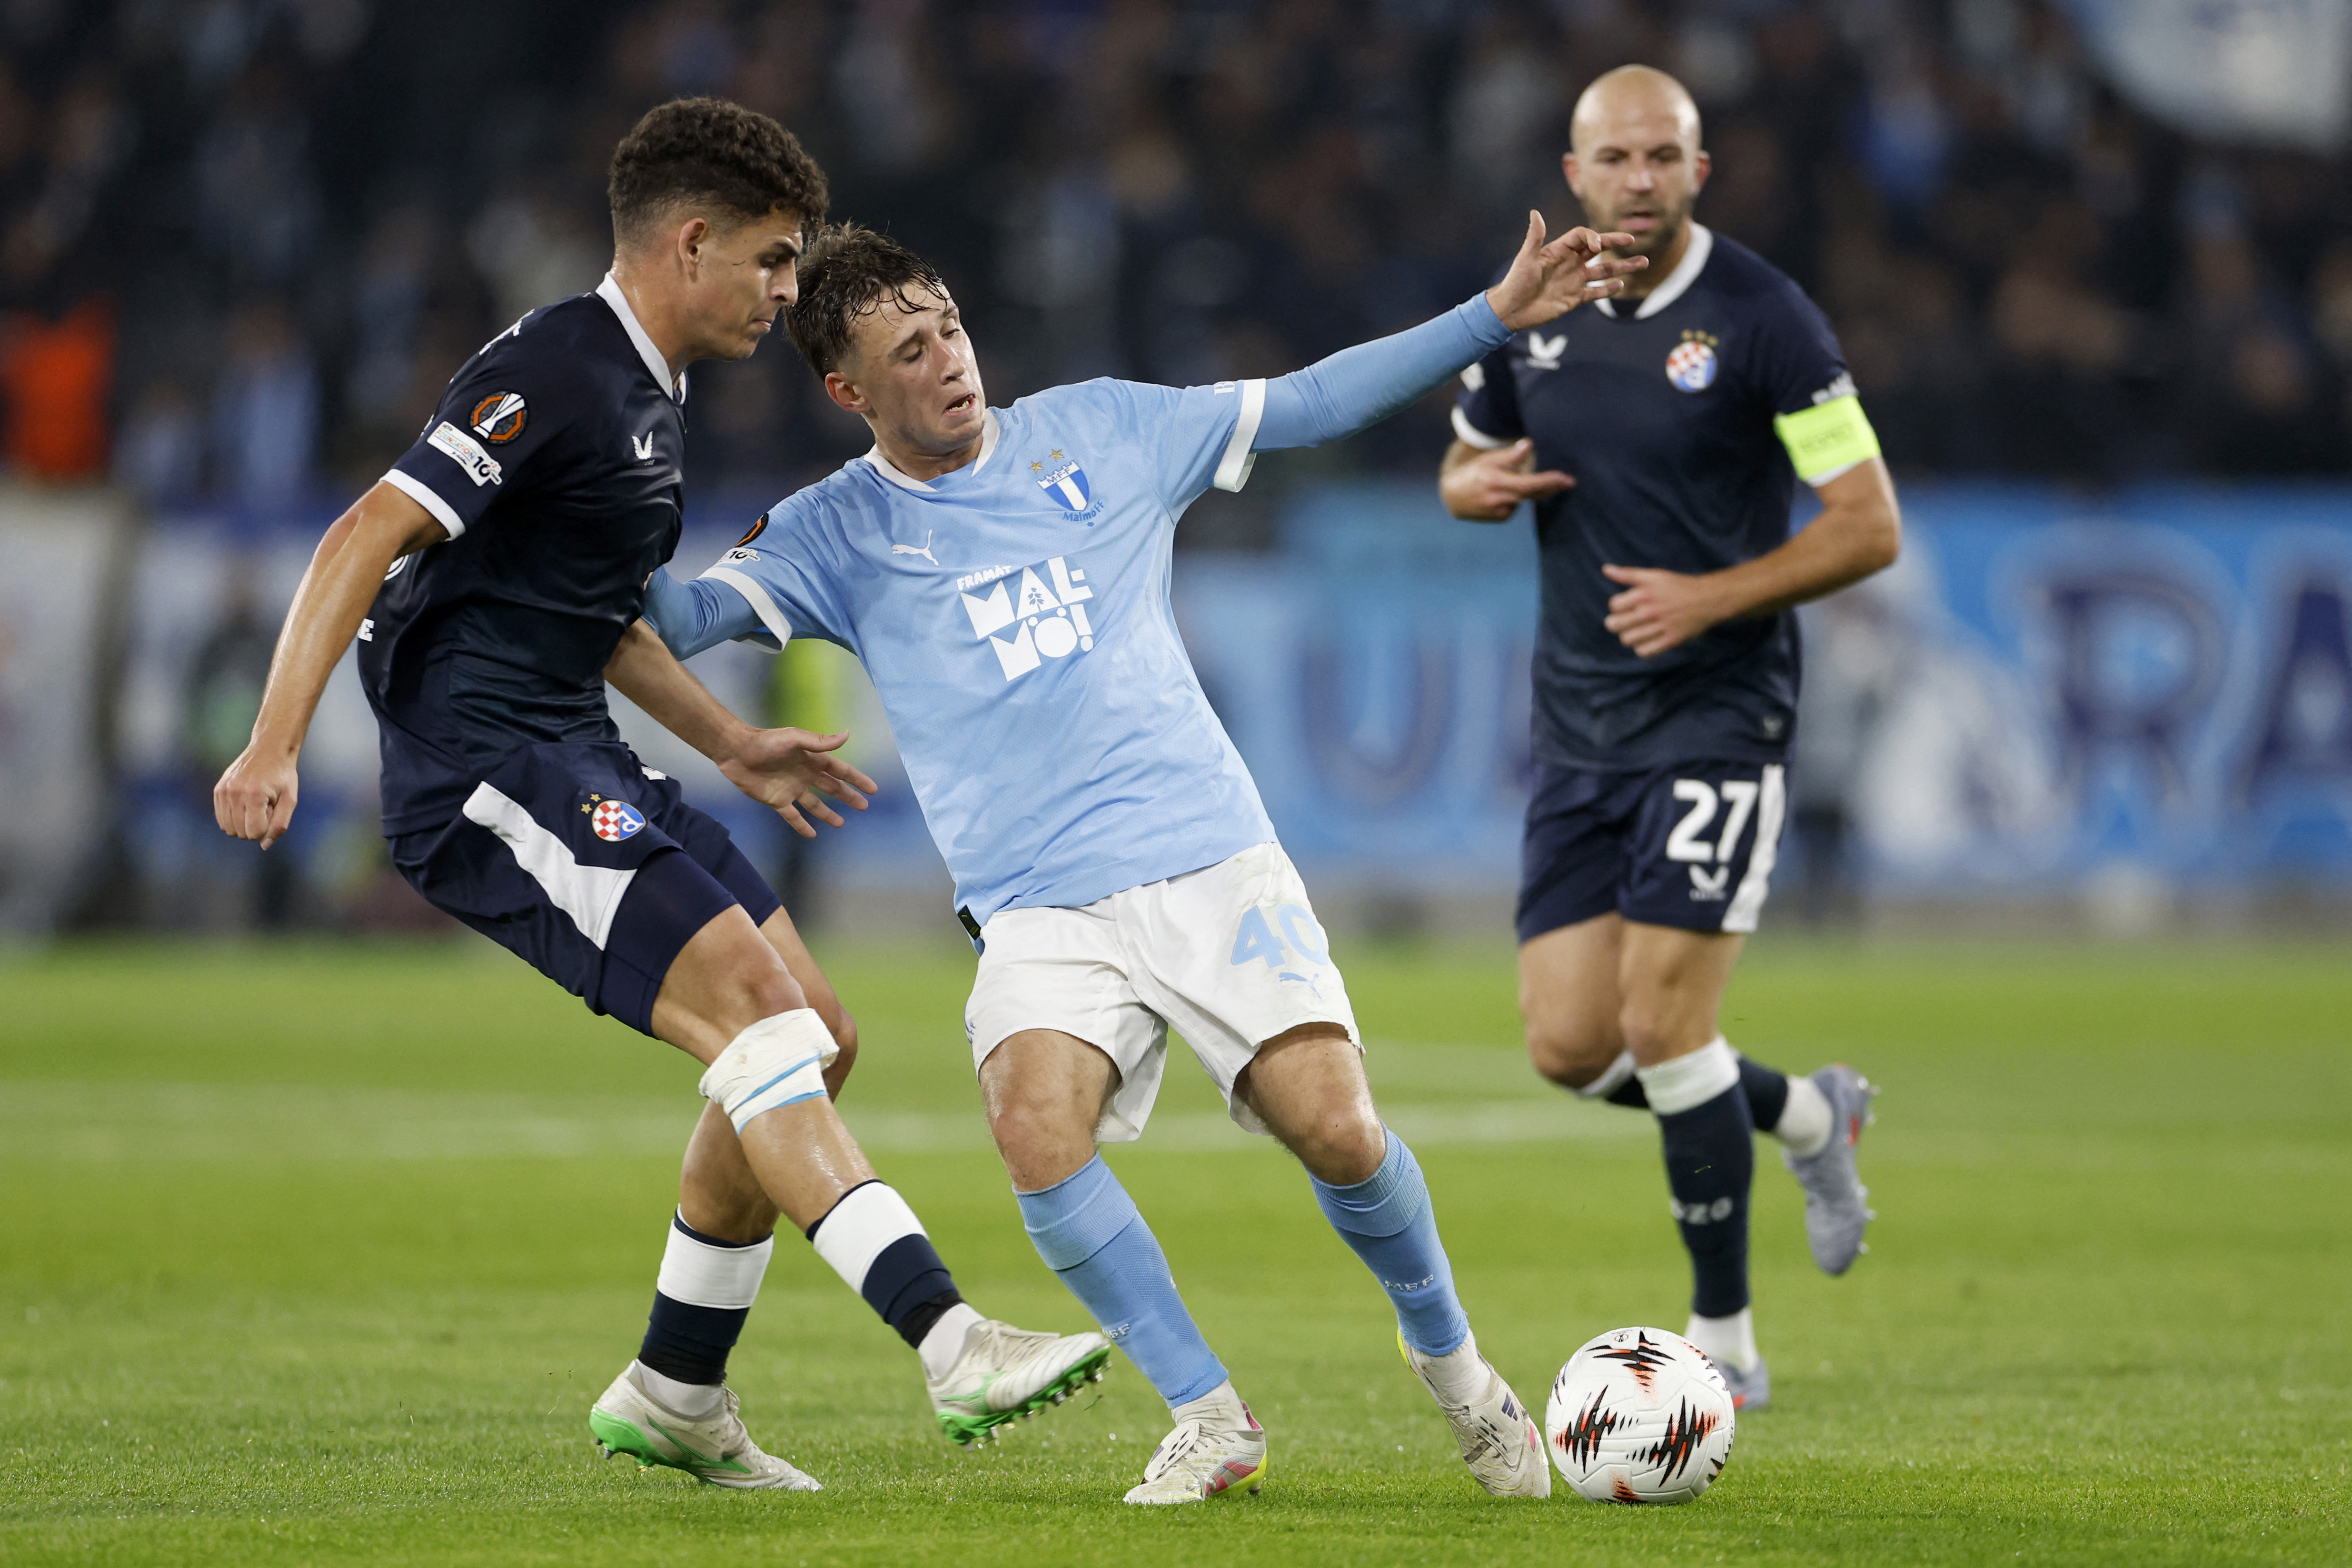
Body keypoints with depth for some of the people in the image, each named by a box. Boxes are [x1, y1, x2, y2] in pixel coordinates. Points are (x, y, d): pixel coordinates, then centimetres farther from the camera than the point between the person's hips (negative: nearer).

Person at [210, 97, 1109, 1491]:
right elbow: (368, 538, -20)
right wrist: (274, 746, -27)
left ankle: (675, 1397, 18)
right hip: (484, 769, -10)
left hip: (576, 760, 10)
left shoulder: (651, 393, 18)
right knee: (751, 999, -23)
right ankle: (952, 1344, -32)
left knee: (814, 1040, 8)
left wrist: (729, 743, 29)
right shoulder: (554, 374, -14)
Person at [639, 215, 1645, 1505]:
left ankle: (1448, 1360, 15)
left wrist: (1498, 317, 12)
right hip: (1039, 908, -1)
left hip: (1215, 865, 1)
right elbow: (679, 618, -5)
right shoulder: (838, 533, 5)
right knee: (1035, 1123, -28)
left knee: (1335, 1128, -16)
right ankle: (1210, 1422, -12)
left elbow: (1312, 404, 15)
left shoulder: (1097, 431, 9)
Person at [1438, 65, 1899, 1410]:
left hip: (1721, 708, -6)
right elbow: (1465, 460, 20)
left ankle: (1725, 1339, 4)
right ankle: (1809, 1117, 29)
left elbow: (1871, 527, -10)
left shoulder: (1762, 318, -11)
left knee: (1664, 1027, -11)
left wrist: (1714, 596, -21)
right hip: (1583, 720, 6)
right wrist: (1477, 484, -4)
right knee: (1571, 1046, 1)